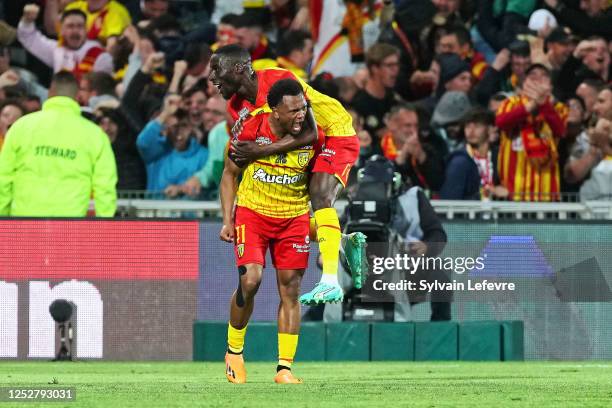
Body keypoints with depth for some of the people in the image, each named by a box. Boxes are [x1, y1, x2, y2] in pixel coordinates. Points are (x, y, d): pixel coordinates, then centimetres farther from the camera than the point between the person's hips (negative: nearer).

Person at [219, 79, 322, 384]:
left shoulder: (314, 136, -11)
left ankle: (284, 368, 4)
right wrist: (227, 220, -5)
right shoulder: (252, 130, -15)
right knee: (250, 281, -16)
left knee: (290, 289, -2)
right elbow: (230, 174, 0)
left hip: (294, 218, 2)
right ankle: (234, 351, 8)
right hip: (252, 212, -2)